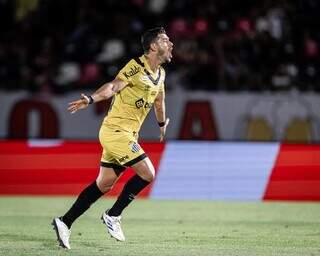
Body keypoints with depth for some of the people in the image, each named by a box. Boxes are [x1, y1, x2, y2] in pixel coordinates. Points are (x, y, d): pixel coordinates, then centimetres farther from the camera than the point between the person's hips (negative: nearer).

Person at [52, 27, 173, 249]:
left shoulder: (160, 74, 13)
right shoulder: (136, 66, -14)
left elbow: (159, 100, 32)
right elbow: (113, 86, -26)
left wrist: (162, 124, 46)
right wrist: (90, 100, -42)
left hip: (128, 135, 9)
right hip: (116, 130, -9)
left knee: (104, 184, 8)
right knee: (147, 173, -12)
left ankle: (65, 222, 12)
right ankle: (113, 216, 1)